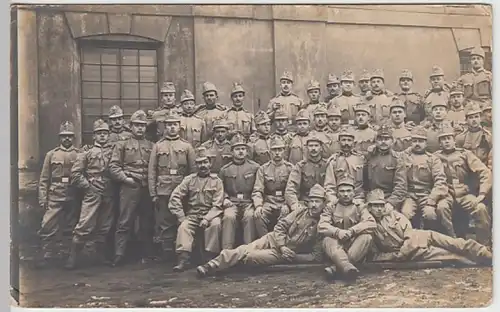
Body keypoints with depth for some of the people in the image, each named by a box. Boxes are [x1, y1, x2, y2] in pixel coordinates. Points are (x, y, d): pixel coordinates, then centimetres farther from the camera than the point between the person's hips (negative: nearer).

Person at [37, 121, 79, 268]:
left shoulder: (79, 155, 6)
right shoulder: (51, 154, 7)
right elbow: (44, 179, 6)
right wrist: (42, 198, -1)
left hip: (73, 198, 0)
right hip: (55, 198, 0)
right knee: (48, 227, -6)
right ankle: (47, 255, 5)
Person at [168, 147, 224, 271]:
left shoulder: (216, 181, 5)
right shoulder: (189, 180, 9)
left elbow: (217, 205, -4)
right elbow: (174, 198, 1)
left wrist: (207, 219, -19)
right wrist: (181, 217, -10)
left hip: (210, 215, -1)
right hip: (192, 215, 1)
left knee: (216, 224, -32)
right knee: (184, 226, -28)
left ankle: (210, 257, -25)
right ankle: (183, 259, -36)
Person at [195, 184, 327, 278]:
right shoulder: (301, 211, -1)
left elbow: (317, 256, -11)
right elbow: (280, 226, 1)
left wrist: (294, 257, -17)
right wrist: (282, 246, -14)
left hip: (282, 255, -4)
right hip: (273, 239, 4)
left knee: (251, 256, -23)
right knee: (243, 249, -19)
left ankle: (213, 266, -17)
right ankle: (211, 265, -20)